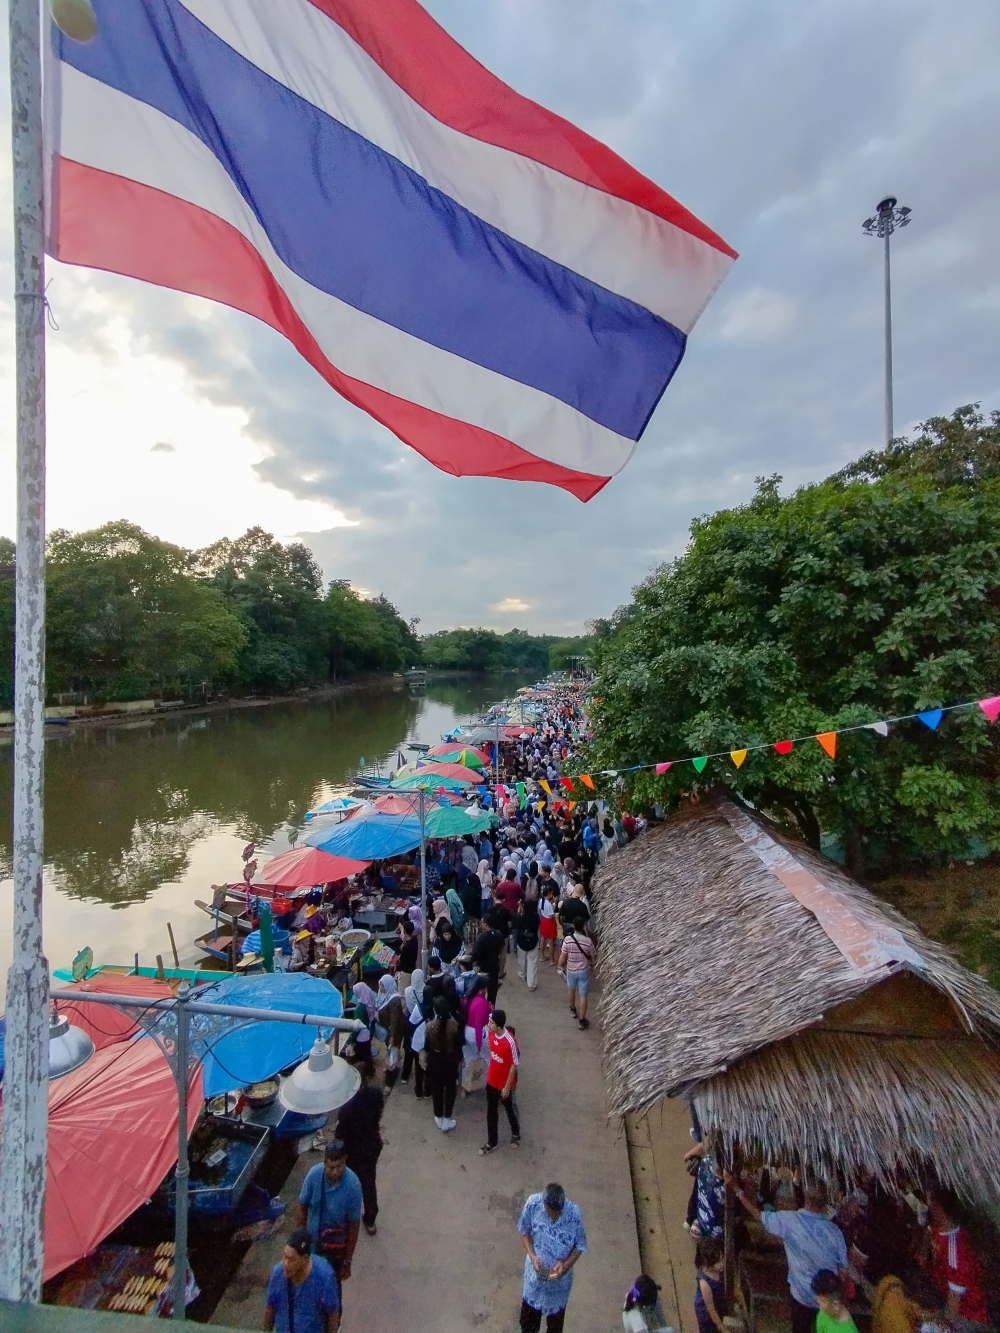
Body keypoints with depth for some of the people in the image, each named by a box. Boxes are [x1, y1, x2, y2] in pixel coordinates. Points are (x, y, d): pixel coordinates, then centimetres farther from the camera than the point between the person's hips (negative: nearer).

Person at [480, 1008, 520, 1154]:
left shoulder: (510, 1042, -34)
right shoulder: (490, 1033, -15)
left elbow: (514, 1065, -23)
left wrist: (507, 1087, -15)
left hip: (505, 1084, -5)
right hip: (491, 1081, 5)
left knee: (510, 1109, 20)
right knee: (491, 1112, 18)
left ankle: (515, 1133, 47)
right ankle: (492, 1142, 39)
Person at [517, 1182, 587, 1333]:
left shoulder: (574, 1213, -30)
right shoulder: (533, 1203, -29)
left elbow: (580, 1245, -13)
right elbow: (523, 1231, -11)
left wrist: (566, 1264, -27)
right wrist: (532, 1256, -23)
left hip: (560, 1275, -1)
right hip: (535, 1270, 1)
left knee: (556, 1313, 22)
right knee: (529, 1311, 23)